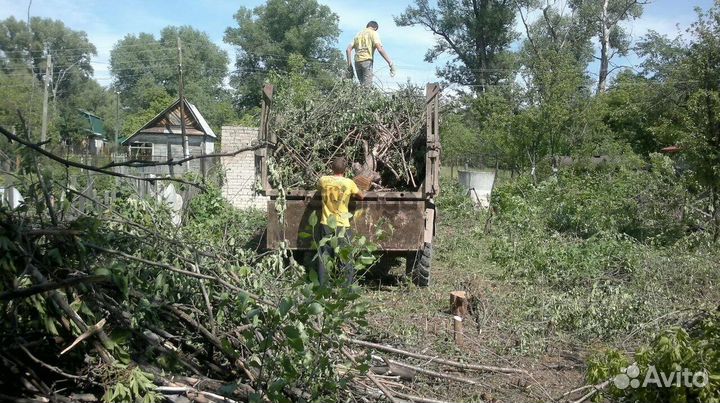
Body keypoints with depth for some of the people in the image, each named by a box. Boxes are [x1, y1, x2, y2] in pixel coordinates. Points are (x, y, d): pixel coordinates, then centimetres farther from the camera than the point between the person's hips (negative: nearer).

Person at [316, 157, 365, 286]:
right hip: (342, 226, -2)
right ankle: (348, 286, 6)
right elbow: (362, 196, 6)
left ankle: (322, 286, 11)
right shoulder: (349, 183, -9)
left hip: (326, 224, 2)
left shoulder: (324, 180, -3)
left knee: (324, 257, 8)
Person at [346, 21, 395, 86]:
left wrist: (349, 65, 17)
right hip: (367, 61, -6)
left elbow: (348, 49, 14)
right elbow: (380, 49, -12)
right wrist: (390, 63, -14)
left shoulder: (358, 34, 21)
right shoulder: (373, 33, 3)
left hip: (357, 62, 6)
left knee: (362, 85, 12)